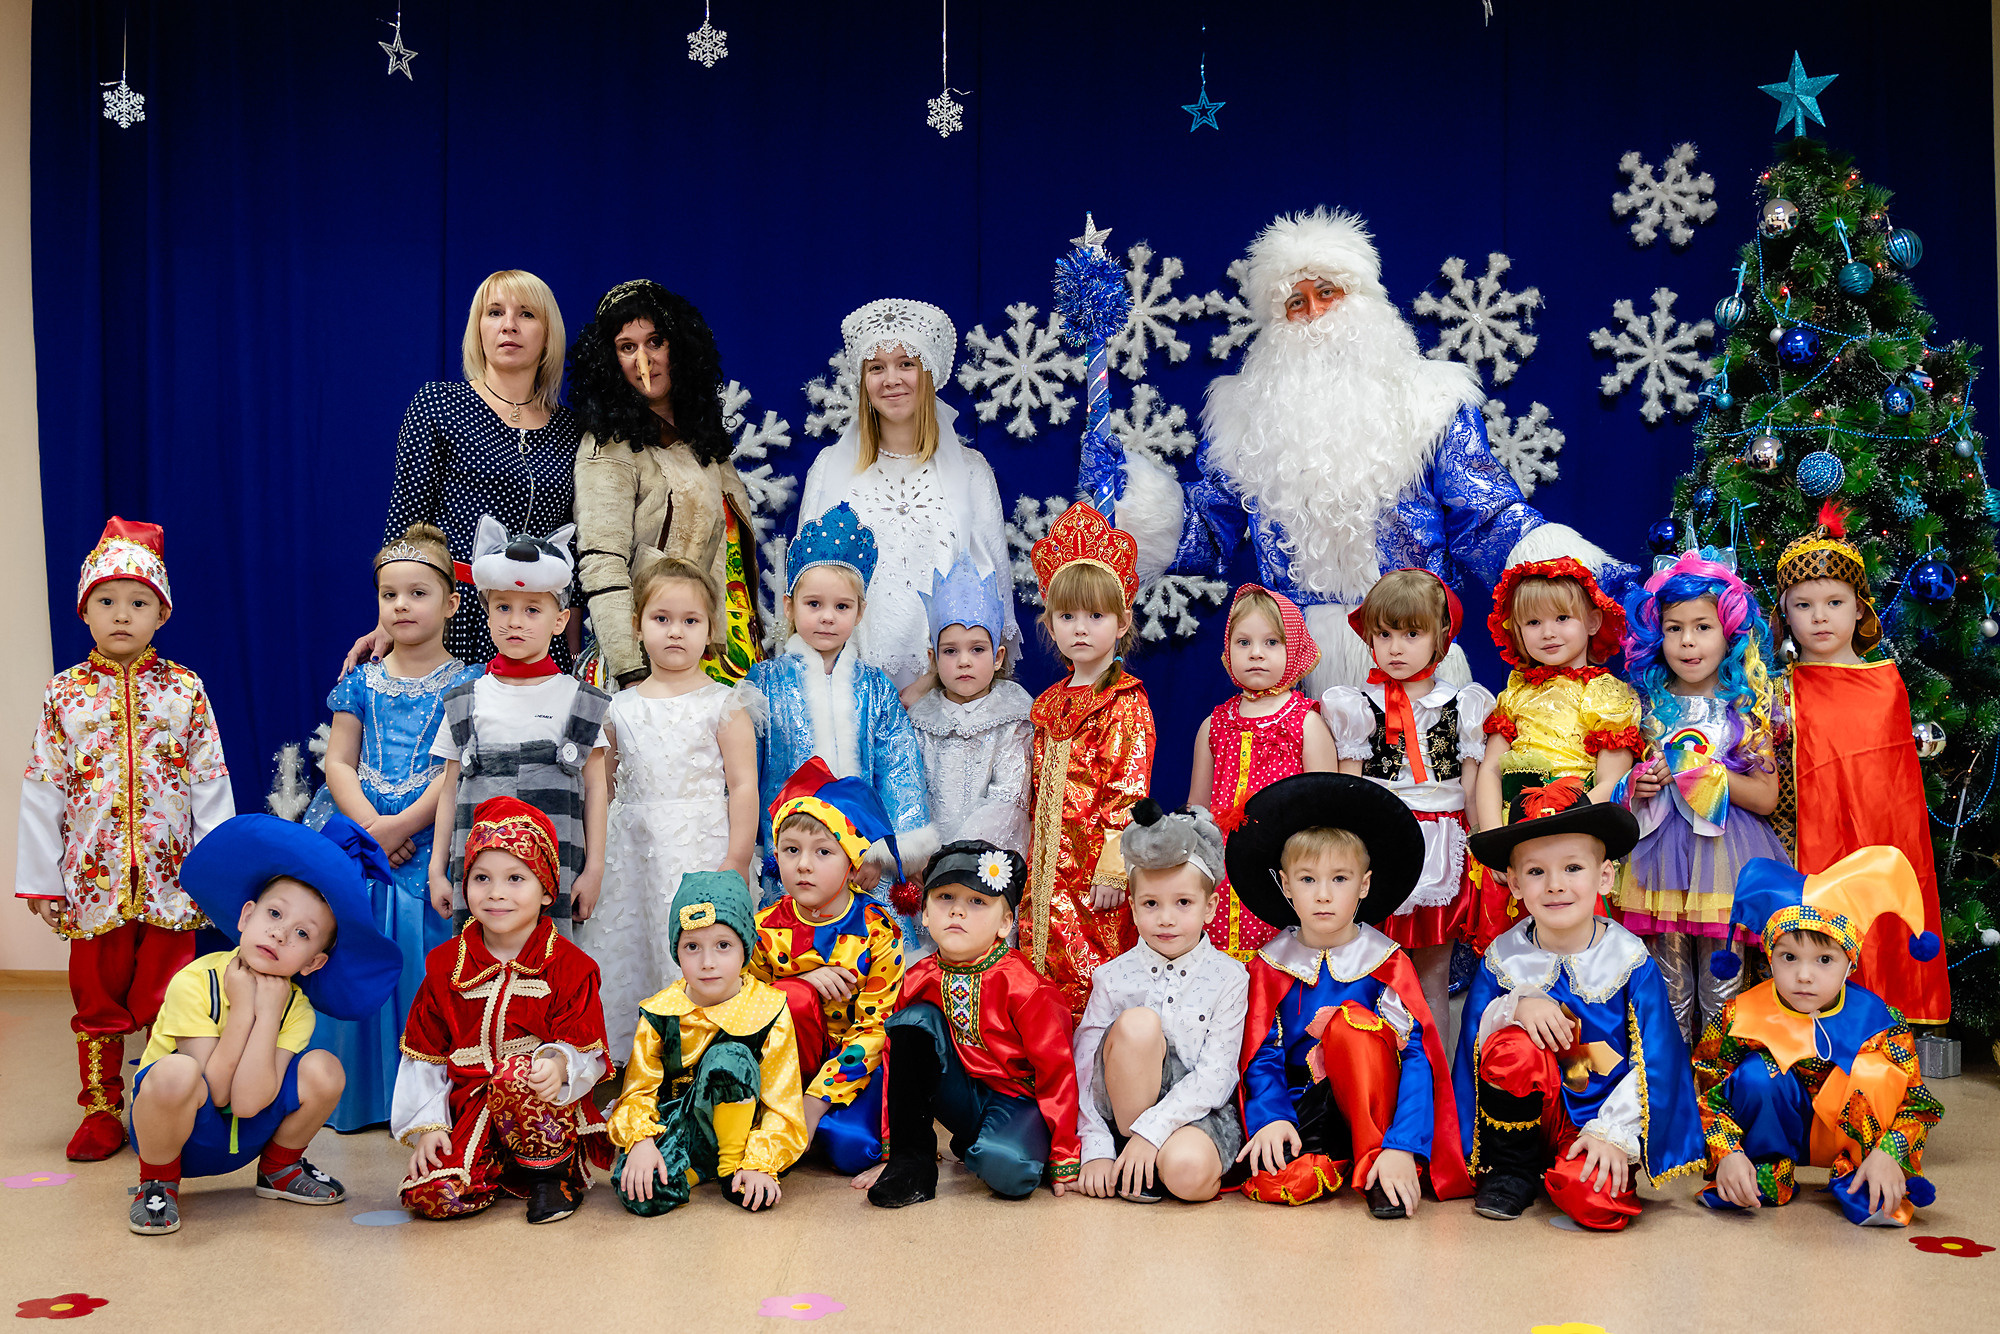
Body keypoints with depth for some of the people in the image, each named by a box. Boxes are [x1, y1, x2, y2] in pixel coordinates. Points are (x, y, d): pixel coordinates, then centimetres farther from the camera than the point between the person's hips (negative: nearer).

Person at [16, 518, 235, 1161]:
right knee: (97, 1001, 8)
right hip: (92, 878, 1)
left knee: (166, 1000, 3)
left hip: (171, 878, -1)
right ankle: (101, 1113, 20)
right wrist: (40, 880, 1)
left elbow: (211, 784, 2)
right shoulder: (63, 693, 4)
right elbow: (42, 791, 4)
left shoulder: (184, 690, 2)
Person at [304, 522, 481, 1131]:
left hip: (428, 840, -3)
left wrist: (401, 826, -16)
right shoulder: (361, 683, 11)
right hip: (360, 832, 3)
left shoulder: (465, 685, 1)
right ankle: (360, 1095, 13)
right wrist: (370, 825, -11)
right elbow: (338, 763, 6)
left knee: (421, 963, -8)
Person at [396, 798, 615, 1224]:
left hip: (549, 1110, -2)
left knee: (517, 1074, -37)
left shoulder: (569, 966, -2)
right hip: (469, 1111, 2)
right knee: (429, 1197, -24)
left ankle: (551, 1174, -12)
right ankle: (504, 1173, 8)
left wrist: (558, 1064, -29)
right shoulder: (445, 965, 7)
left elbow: (586, 1050, -5)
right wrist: (426, 1126, -1)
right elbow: (424, 1055, 10)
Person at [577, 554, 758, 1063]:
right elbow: (602, 790, 17)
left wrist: (736, 863, -10)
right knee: (625, 954, 5)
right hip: (630, 851, 4)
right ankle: (625, 1063, 17)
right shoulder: (620, 707, 10)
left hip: (701, 850, -4)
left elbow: (743, 785, -4)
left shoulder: (723, 705, -1)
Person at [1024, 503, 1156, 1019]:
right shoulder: (1049, 704, 15)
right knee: (1045, 976, 6)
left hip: (1097, 863, -6)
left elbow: (1129, 791, -13)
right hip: (1049, 863, 6)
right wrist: (1035, 858, 16)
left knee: (1097, 983, -9)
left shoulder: (1126, 701, -6)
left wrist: (1113, 865, -19)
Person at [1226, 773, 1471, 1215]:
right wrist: (1271, 1117, -24)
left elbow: (1418, 1054, -15)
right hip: (1303, 1106, 1)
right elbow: (1261, 1054, -2)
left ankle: (1376, 1162, -19)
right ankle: (1337, 1163, 2)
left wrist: (1402, 1146, -29)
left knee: (1350, 1018, -28)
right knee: (1277, 1183, -31)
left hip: (1376, 1107, -1)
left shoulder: (1386, 962, -5)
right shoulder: (1271, 965, 2)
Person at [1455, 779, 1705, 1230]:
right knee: (1513, 1046, -31)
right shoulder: (1502, 958, -1)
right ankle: (1511, 1170, -6)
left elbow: (1653, 1059, -7)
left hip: (1602, 1115, -2)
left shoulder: (1629, 958, -6)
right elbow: (1472, 1036, -3)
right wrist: (1515, 1006, -22)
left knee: (1594, 1202, -32)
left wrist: (1613, 1133, -15)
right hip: (1531, 1111, 2)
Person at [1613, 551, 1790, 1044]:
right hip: (1662, 852, 3)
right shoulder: (1652, 706, 8)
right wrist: (1638, 786, -3)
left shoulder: (1743, 708, -1)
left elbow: (1765, 797, -4)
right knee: (1670, 987, 7)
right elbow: (1629, 785, 19)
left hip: (1723, 854, -2)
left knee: (1720, 990, 2)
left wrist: (1704, 771, -13)